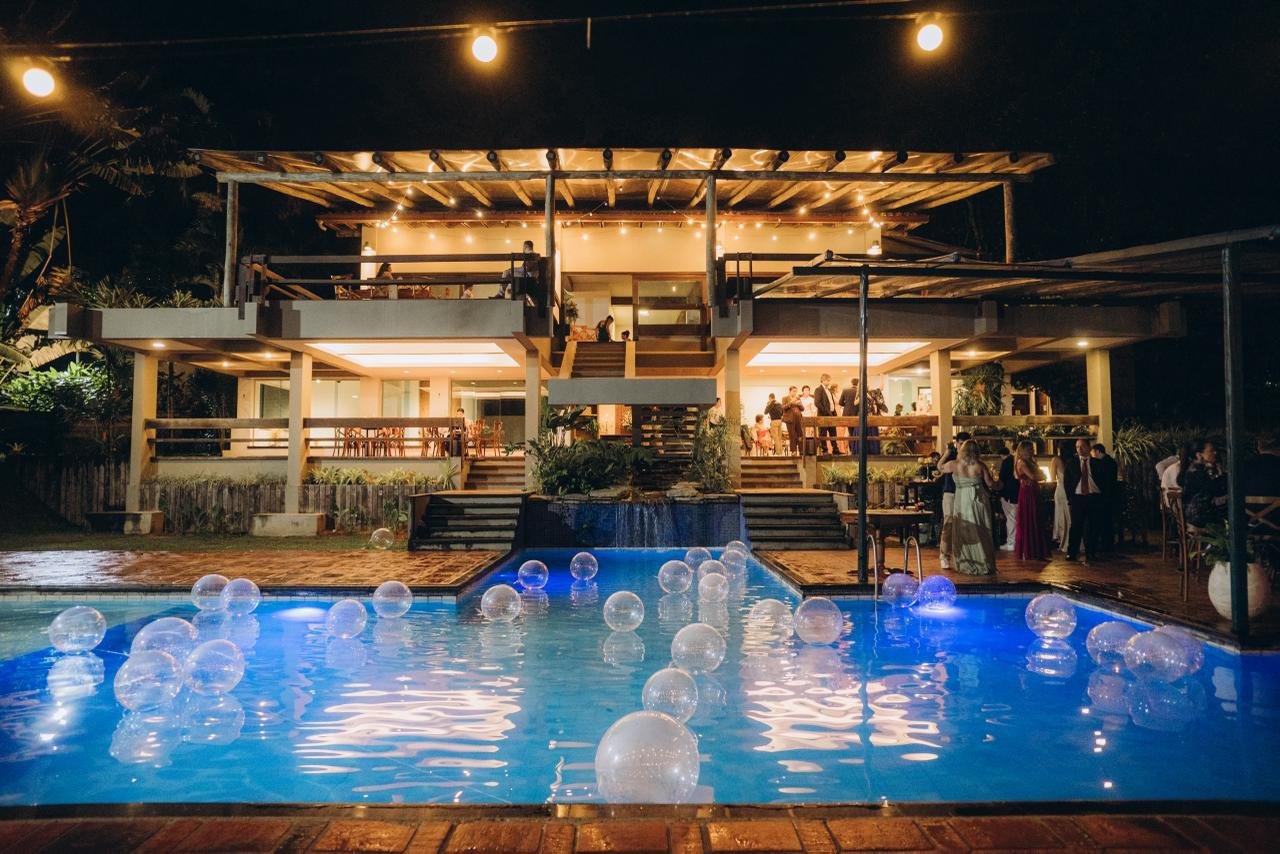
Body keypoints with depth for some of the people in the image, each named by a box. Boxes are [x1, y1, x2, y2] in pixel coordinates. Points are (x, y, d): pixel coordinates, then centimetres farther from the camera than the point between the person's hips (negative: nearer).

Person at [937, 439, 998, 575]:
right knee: (981, 533, 10)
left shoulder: (954, 464, -9)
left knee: (965, 533, 8)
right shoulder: (980, 465, -6)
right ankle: (985, 564, 17)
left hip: (962, 501, -1)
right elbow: (990, 483, 2)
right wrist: (998, 483, 24)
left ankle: (968, 566, 11)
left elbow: (940, 467, 11)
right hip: (979, 500, 1)